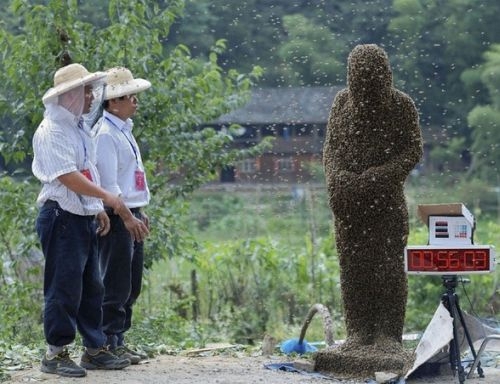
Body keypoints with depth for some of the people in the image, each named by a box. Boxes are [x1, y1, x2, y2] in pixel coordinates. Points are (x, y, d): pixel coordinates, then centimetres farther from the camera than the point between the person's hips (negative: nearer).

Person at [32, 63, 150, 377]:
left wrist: (99, 210, 18)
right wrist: (107, 197, -28)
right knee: (64, 287, -5)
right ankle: (56, 354, 2)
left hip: (84, 219, 10)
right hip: (62, 218, -9)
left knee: (92, 287, 13)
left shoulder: (78, 128, 15)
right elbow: (67, 176, -23)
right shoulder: (51, 131, -15)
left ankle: (95, 349, 20)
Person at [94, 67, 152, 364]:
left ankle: (119, 339, 21)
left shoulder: (124, 130, 16)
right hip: (116, 216, -10)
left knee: (132, 285, 13)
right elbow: (108, 183, -20)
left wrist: (140, 211, 19)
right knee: (116, 285, -6)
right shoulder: (105, 133, -15)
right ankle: (110, 344, 0)